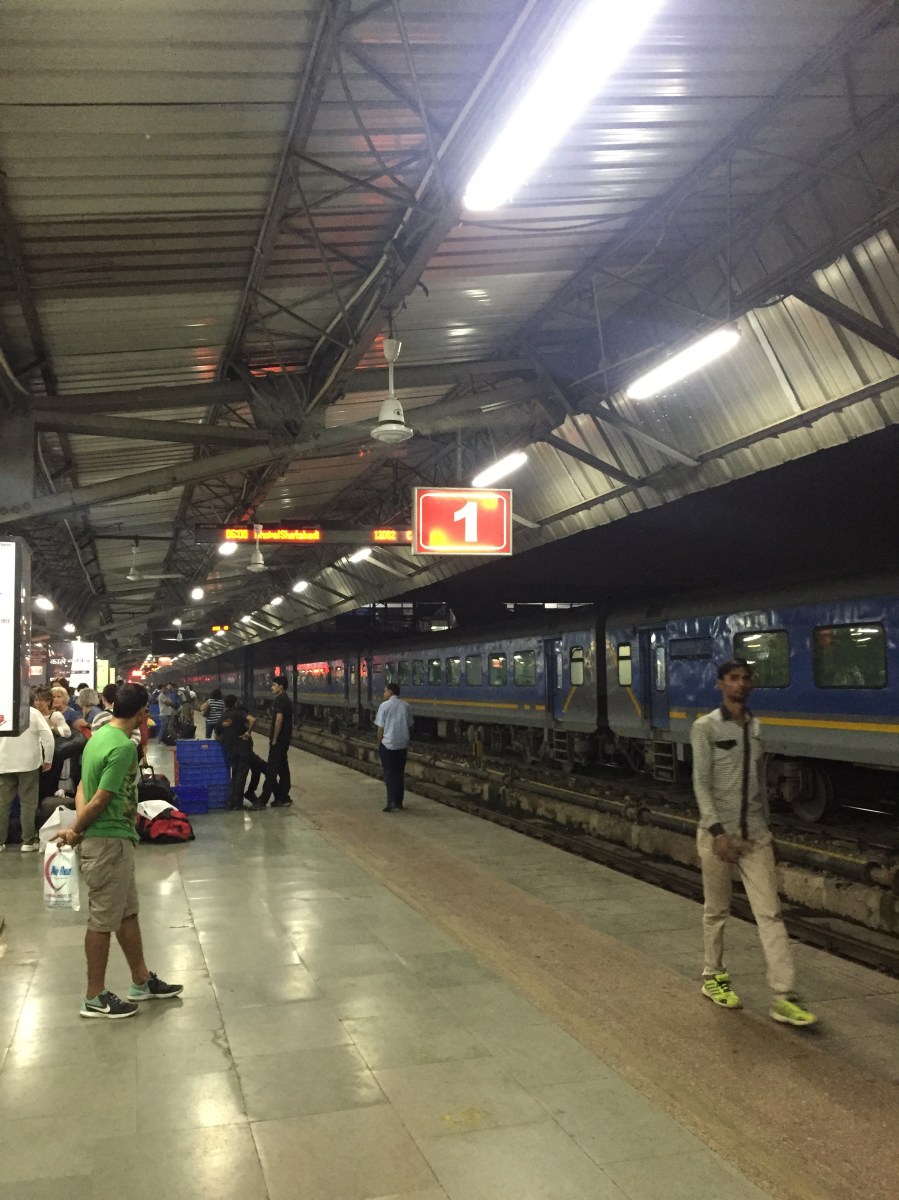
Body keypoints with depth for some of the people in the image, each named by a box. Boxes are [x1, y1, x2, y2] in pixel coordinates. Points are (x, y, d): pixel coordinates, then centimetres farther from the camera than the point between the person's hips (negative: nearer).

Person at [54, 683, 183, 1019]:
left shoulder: (100, 736, 8)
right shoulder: (123, 747, -22)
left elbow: (83, 787, 6)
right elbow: (100, 800, -21)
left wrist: (76, 828, -6)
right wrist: (75, 832, -7)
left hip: (114, 841, 10)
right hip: (109, 842, -10)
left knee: (128, 912, 18)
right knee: (103, 920, 4)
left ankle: (142, 981, 31)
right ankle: (95, 998, 17)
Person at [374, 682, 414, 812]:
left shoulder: (384, 705, -7)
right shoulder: (405, 706, 6)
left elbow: (381, 727, -6)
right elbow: (410, 725, 11)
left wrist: (379, 744, 4)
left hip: (388, 744, -4)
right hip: (402, 744, 4)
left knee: (389, 773, 1)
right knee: (399, 773, 13)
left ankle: (391, 802, -8)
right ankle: (399, 801, 17)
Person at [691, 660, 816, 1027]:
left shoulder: (755, 727, 9)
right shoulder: (705, 728, -8)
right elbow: (701, 784, -14)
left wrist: (765, 826, 18)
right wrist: (718, 832, -21)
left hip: (756, 835, 5)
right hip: (718, 833, -4)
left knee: (770, 913, -1)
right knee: (717, 911, 9)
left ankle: (783, 997, -1)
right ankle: (713, 977, 28)